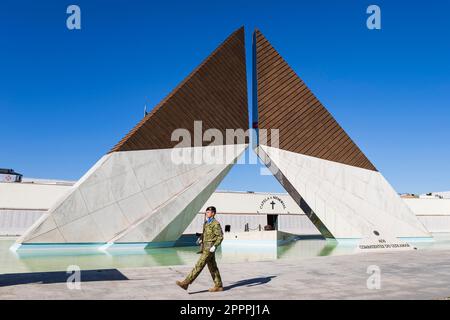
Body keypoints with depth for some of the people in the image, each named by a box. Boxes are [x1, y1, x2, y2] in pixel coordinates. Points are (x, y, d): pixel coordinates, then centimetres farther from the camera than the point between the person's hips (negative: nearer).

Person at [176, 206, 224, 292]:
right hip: (205, 248, 9)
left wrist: (215, 246, -27)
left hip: (209, 248, -9)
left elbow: (220, 237, -16)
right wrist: (200, 239, 12)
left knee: (199, 265, -9)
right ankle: (218, 286, 18)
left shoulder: (216, 224, -12)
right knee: (212, 268, 12)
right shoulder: (206, 223, 15)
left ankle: (186, 283, -10)